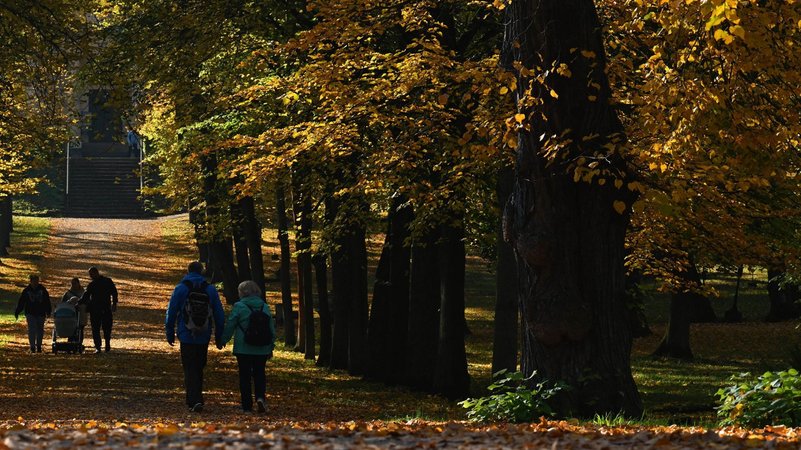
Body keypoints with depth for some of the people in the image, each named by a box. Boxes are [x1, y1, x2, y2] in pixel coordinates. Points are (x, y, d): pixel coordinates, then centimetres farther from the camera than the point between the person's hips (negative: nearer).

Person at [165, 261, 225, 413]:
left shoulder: (180, 288, -4)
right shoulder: (210, 289, 5)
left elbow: (171, 313, -3)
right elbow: (220, 315, 7)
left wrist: (170, 334, 7)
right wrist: (219, 337, 13)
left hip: (187, 336, -3)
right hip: (204, 338, 3)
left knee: (190, 370, -3)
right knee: (199, 369, 16)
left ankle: (195, 401, -17)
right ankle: (195, 399, 21)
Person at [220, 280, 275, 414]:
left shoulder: (238, 306, -8)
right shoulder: (265, 307, 6)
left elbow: (230, 326, -4)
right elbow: (272, 329, 11)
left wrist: (223, 341, 11)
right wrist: (271, 347, 19)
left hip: (243, 349, -3)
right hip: (261, 349, 3)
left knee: (245, 376, 5)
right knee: (259, 374, 12)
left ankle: (247, 405, 4)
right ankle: (260, 397, -12)